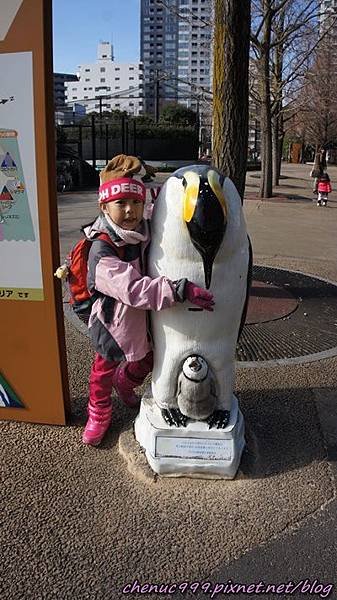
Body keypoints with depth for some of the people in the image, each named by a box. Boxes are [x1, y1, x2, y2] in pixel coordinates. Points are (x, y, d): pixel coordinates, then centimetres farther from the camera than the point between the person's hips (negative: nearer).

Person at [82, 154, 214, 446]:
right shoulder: (102, 251, -30)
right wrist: (181, 289, -46)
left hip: (145, 319, 6)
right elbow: (135, 290, -40)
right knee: (104, 369, 15)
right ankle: (99, 413, 42)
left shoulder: (147, 231, -8)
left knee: (146, 361, 25)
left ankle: (125, 383, 57)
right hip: (115, 321, -6)